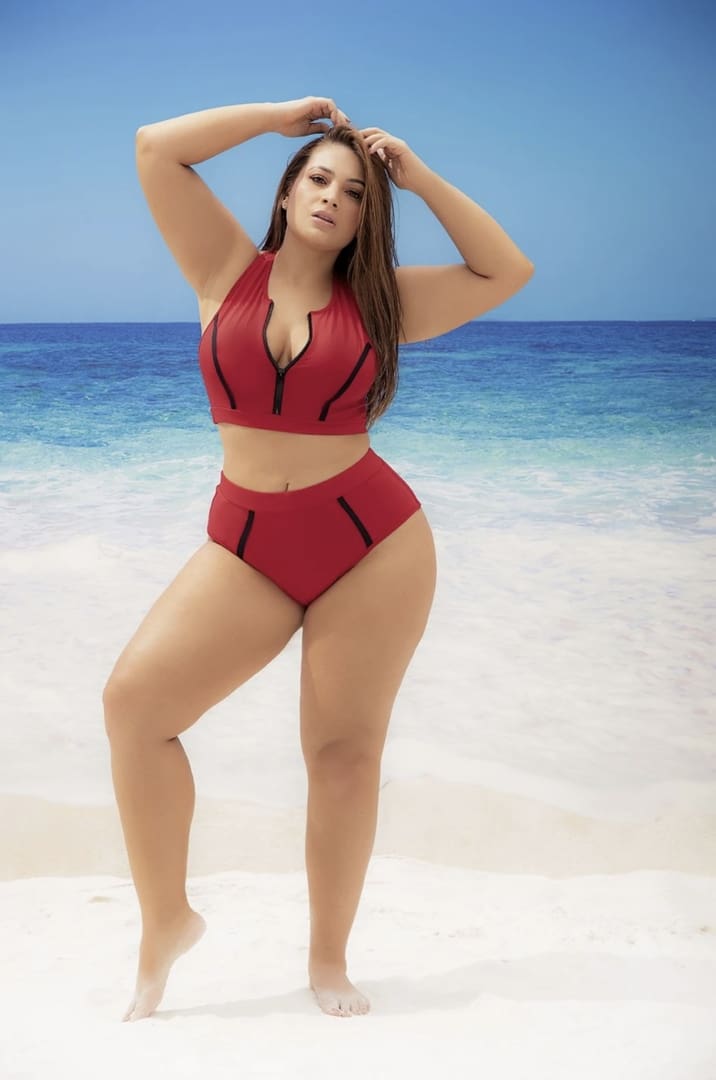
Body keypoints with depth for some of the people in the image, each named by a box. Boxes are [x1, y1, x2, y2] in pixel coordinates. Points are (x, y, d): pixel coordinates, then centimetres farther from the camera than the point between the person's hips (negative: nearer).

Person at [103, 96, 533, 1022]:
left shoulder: (379, 297, 6)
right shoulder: (230, 270, 7)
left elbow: (509, 272, 7)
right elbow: (156, 148, 3)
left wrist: (419, 177, 6)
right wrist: (285, 114, 9)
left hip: (375, 542, 0)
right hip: (245, 546, 1)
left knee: (345, 751, 3)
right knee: (133, 700, -14)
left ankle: (329, 960, 20)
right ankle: (166, 920, 5)